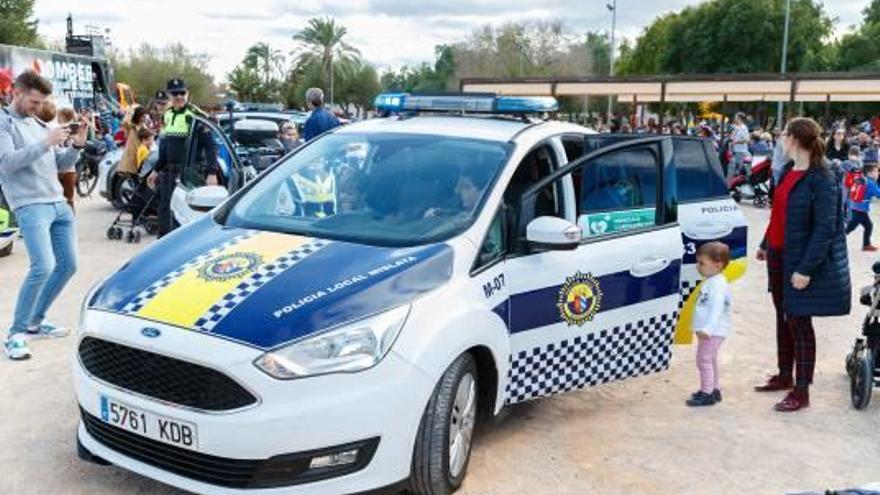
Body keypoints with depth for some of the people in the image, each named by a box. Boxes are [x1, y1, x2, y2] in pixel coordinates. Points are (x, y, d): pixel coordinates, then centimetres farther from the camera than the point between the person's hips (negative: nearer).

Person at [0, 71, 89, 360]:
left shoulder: (38, 125, 19)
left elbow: (62, 165, 18)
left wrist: (77, 145, 1)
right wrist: (45, 143, -21)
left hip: (59, 204, 8)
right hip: (30, 206, -8)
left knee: (68, 265, 8)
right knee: (43, 267, -20)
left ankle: (35, 322, 23)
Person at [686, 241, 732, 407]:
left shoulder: (718, 285, -21)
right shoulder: (710, 282, 12)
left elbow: (717, 309, -29)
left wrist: (708, 329, -34)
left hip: (713, 332, -11)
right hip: (708, 331, 11)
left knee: (704, 359, -7)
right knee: (710, 360, 19)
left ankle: (707, 393, -1)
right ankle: (714, 389, 30)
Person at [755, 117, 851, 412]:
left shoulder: (822, 180, -19)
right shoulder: (789, 169, 6)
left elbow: (825, 229, -21)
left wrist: (806, 269, -23)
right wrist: (766, 244, 22)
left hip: (801, 262, -8)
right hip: (778, 255, 8)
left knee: (799, 323, 0)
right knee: (783, 318, 18)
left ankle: (801, 393, 11)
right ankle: (785, 376, 33)